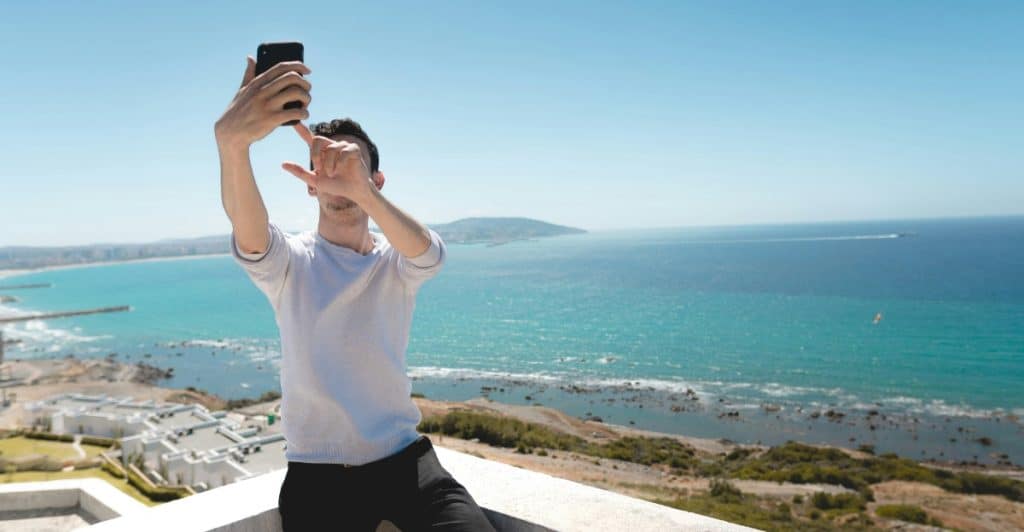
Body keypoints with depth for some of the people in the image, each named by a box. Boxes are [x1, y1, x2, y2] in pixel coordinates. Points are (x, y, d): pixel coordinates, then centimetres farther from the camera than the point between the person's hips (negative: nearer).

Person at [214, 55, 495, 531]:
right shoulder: (289, 260, -2)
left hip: (402, 458, 1)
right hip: (316, 474, 0)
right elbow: (245, 226, -25)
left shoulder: (396, 262, 1)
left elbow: (429, 252, -24)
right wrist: (231, 140, -47)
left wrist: (359, 188, -43)